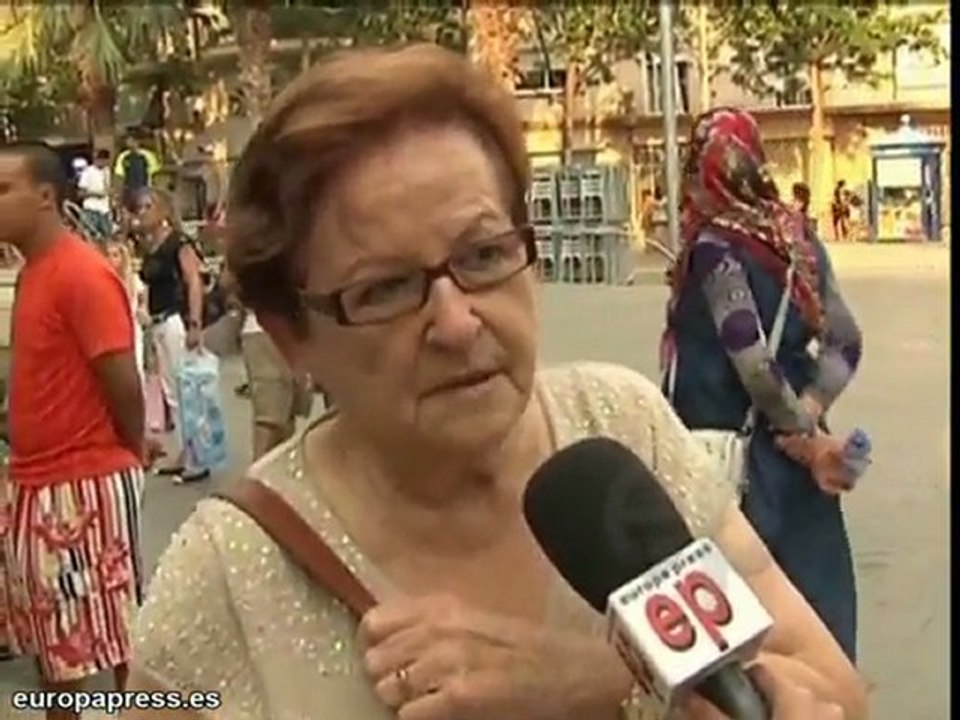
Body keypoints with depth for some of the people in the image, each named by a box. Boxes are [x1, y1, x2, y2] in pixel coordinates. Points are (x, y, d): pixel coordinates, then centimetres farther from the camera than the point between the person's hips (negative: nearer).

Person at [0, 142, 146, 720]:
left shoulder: (83, 273, -18)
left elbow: (123, 381, -18)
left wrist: (131, 455, -4)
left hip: (87, 482, -9)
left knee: (113, 626, 4)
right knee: (53, 627, 18)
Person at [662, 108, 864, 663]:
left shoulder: (714, 246, -13)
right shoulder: (798, 235, 5)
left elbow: (752, 360, -20)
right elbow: (846, 342, 2)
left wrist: (806, 438, -11)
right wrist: (806, 422, -6)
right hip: (790, 448, 6)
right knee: (811, 584, 14)